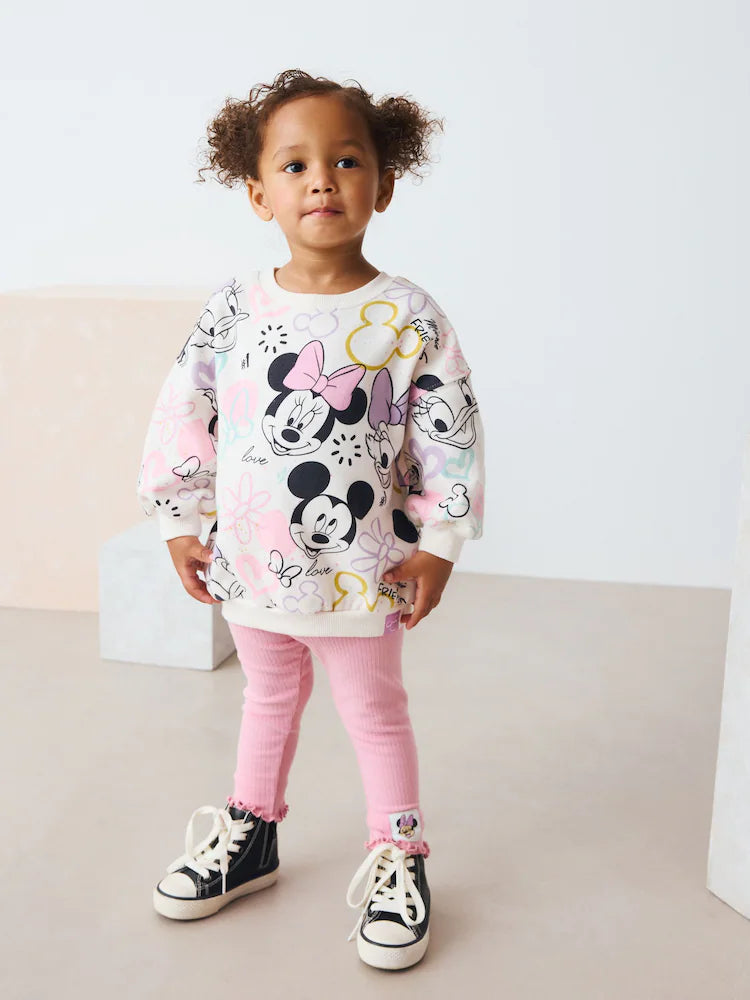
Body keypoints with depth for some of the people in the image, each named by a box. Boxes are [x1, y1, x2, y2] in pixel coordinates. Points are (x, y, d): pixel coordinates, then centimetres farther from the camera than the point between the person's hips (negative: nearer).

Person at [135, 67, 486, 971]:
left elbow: (452, 440, -8)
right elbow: (183, 416, 2)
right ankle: (249, 836, 43)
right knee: (268, 698, 23)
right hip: (251, 559, 3)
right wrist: (181, 524, 4)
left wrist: (437, 545, -8)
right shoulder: (233, 307, -4)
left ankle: (398, 862, 31)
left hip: (361, 570, -3)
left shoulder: (408, 317, -11)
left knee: (374, 711, 13)